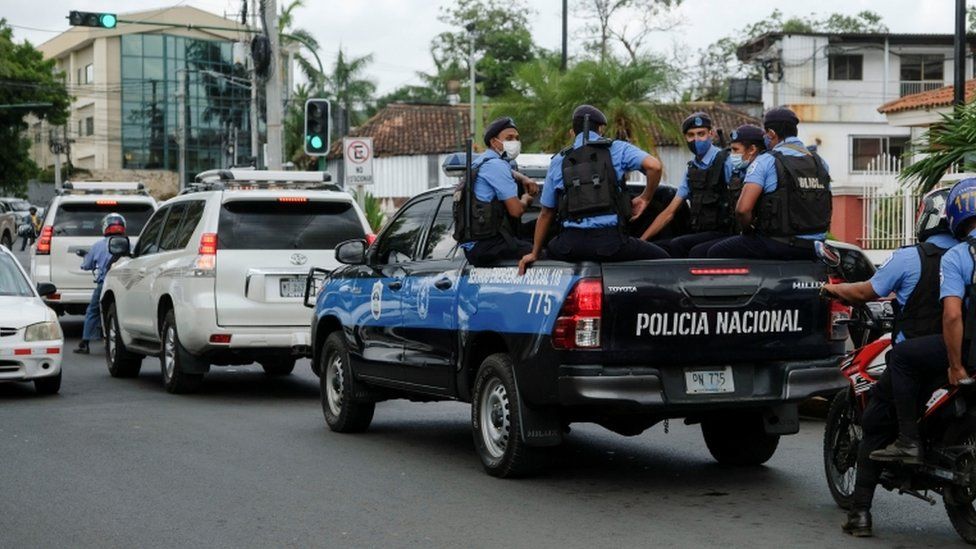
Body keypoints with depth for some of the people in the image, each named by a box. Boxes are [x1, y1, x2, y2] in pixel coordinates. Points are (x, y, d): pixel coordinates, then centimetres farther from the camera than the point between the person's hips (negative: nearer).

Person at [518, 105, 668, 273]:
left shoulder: (559, 161, 17)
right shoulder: (617, 149, 8)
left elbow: (546, 213, 20)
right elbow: (654, 166, -9)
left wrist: (534, 253, 27)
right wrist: (645, 198, 8)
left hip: (571, 243, 3)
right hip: (610, 241, -3)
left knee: (553, 249, 36)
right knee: (661, 258, 14)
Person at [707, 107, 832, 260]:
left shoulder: (766, 161, -8)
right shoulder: (820, 163, 11)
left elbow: (743, 208, -18)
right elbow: (827, 210, 15)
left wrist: (748, 229, 1)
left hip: (778, 246, -7)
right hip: (812, 250, 7)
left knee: (715, 253, 9)